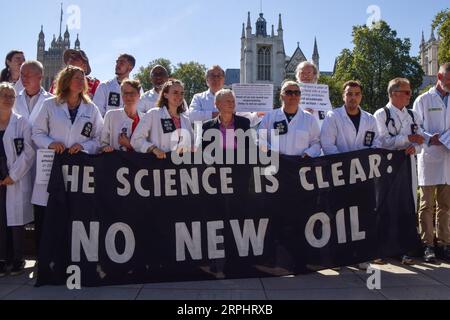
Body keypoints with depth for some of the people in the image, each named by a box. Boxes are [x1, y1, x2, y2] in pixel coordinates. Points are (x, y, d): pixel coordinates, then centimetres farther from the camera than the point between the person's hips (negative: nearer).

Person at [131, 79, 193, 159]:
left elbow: (192, 142, 27)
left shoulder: (185, 119, 16)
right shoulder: (154, 114, 2)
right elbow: (136, 139, -2)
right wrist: (153, 149, -16)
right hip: (159, 161, -3)